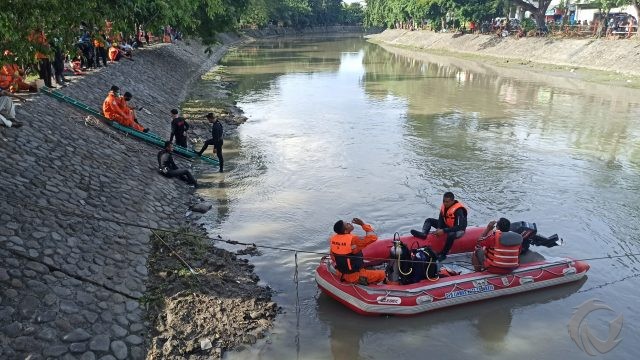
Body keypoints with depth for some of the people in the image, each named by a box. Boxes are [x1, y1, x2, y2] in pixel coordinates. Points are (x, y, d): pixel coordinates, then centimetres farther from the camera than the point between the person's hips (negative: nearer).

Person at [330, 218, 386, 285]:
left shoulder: (333, 239, -6)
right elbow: (373, 237, -23)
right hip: (355, 276, -7)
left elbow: (333, 257, 8)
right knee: (382, 274, 5)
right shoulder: (353, 240, -28)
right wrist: (363, 224, -14)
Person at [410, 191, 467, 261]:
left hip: (458, 230, -8)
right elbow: (441, 219, 2)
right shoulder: (444, 206, -7)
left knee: (451, 235, -43)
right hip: (447, 225, 8)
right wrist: (439, 228, -18)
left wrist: (443, 231, -36)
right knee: (429, 220, 3)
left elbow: (459, 227, -33)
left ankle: (443, 254, -28)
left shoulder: (459, 210, -28)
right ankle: (423, 234, -24)